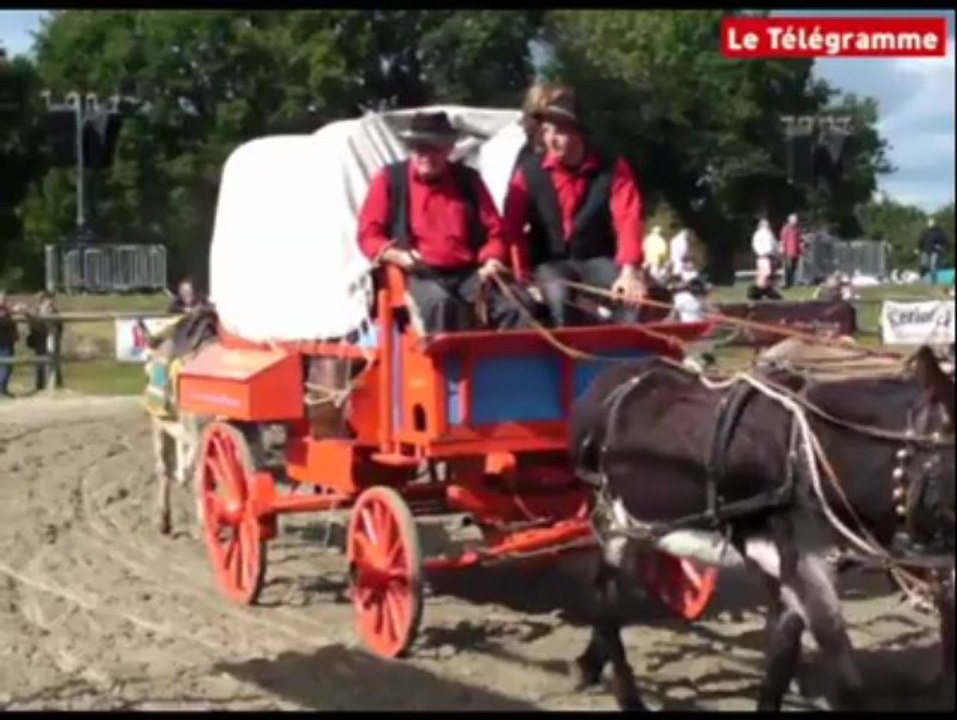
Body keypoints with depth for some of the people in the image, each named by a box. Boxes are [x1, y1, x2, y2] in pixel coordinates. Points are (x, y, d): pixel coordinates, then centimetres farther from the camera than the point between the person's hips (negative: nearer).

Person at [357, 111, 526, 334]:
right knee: (442, 303, -38)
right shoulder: (390, 179, 9)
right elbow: (369, 234, 4)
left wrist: (492, 261, -7)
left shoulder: (468, 179, 15)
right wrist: (399, 256, -16)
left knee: (515, 306, -25)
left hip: (470, 273, 3)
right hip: (420, 274, -2)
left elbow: (495, 229, 15)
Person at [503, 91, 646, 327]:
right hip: (551, 262, 0)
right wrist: (523, 274, -20)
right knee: (558, 296, -35)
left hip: (599, 260, 0)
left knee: (632, 293, -30)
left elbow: (627, 220, -18)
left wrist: (629, 270, -33)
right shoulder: (530, 172, -6)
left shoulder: (613, 169, -7)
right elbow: (512, 227, -8)